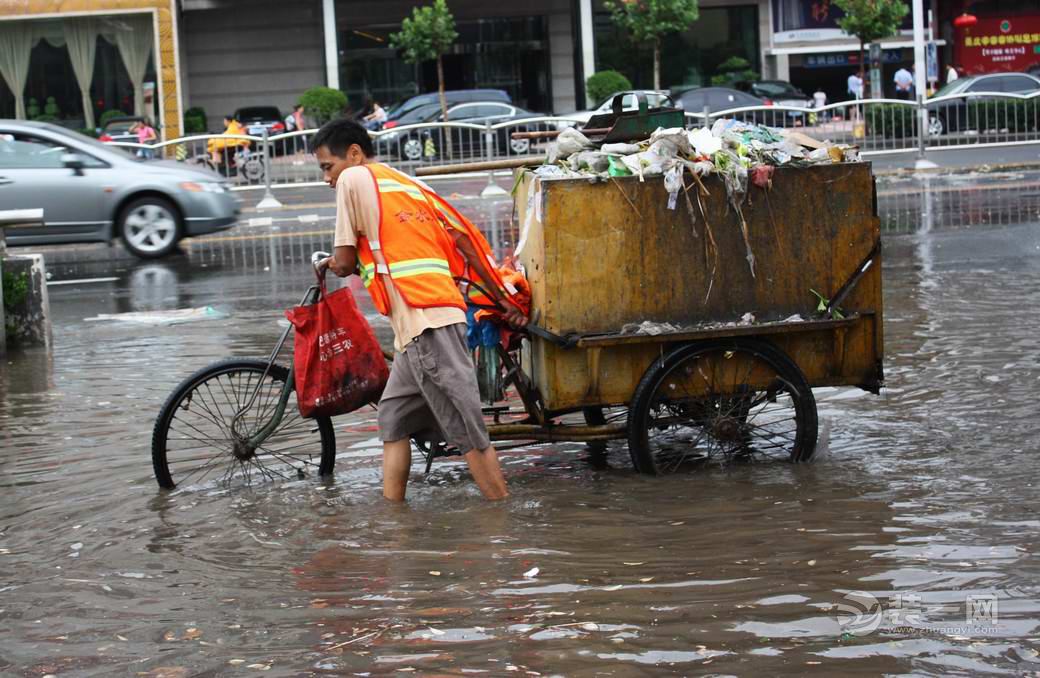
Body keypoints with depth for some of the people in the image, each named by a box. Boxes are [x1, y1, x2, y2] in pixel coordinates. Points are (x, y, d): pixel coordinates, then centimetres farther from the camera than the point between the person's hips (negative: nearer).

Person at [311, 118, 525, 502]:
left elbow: (345, 263, -1)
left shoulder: (354, 178, 1)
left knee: (468, 431, -8)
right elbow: (466, 242, 17)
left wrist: (328, 264, 22)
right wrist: (503, 300, 20)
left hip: (422, 320, -9)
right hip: (443, 311, 9)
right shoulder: (409, 185, 23)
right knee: (393, 417, 17)